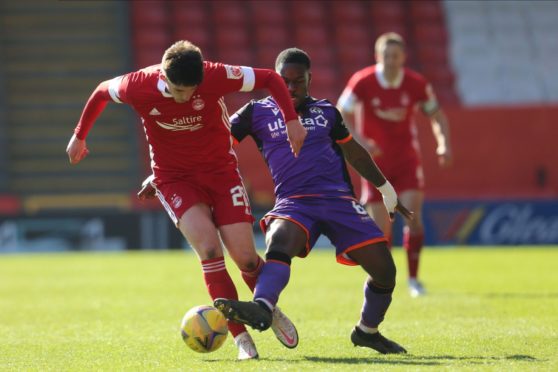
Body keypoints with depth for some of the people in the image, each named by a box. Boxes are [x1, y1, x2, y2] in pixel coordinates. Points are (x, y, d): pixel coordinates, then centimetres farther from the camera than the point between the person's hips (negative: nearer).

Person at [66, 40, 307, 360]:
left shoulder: (217, 77, -24)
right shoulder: (138, 86, -21)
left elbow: (270, 78, -12)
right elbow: (102, 92, 1)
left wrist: (292, 121, -21)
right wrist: (79, 136, 13)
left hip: (221, 170, 1)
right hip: (174, 178, 0)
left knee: (245, 258, -6)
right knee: (209, 249, -23)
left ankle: (272, 312, 27)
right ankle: (241, 337, -15)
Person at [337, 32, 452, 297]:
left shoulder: (416, 84, -8)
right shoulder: (362, 82, -14)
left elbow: (436, 114, 6)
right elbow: (341, 115, -8)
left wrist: (444, 143, -10)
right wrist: (359, 140, -23)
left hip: (406, 158, 1)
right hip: (375, 160, -1)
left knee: (413, 213, -16)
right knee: (380, 225, -2)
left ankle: (413, 278, -4)